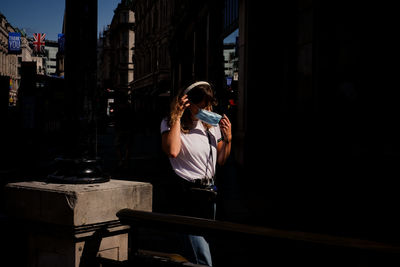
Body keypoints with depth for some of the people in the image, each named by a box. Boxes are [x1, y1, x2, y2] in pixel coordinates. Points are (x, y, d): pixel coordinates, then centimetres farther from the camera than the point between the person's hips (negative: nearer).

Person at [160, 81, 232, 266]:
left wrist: (228, 139, 0)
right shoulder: (170, 124, -4)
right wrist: (177, 117, -17)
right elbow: (172, 151, -26)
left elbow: (220, 161, 17)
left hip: (208, 193, 6)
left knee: (193, 251, 17)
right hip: (185, 193, -6)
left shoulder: (212, 124, 11)